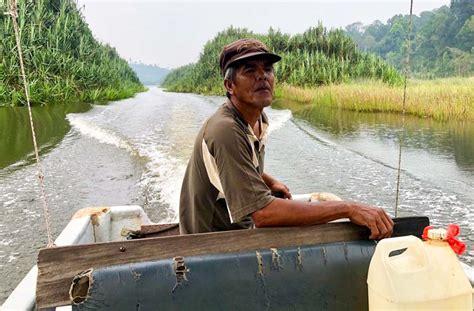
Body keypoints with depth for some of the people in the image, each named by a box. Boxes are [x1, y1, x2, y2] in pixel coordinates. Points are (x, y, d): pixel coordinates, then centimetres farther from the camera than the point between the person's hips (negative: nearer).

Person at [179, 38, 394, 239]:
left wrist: (270, 182, 8)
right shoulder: (226, 131, -28)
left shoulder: (258, 121, 1)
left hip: (241, 230, 8)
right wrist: (348, 209, -33)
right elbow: (263, 212, -35)